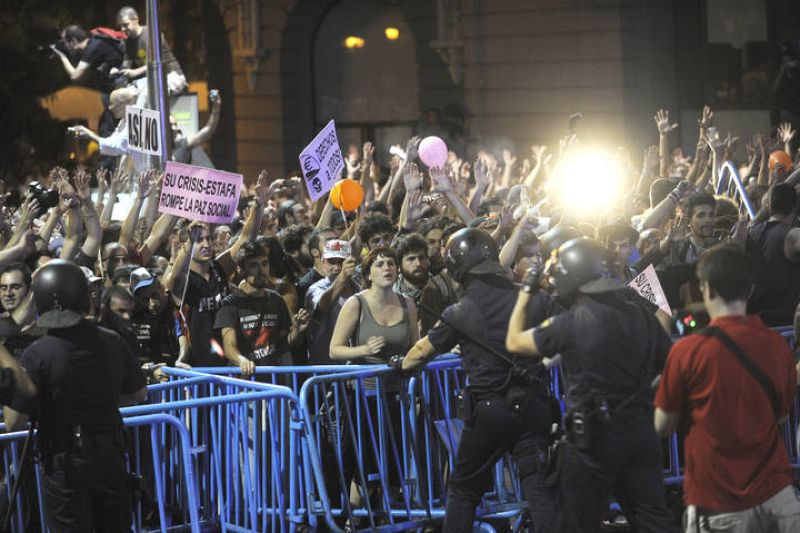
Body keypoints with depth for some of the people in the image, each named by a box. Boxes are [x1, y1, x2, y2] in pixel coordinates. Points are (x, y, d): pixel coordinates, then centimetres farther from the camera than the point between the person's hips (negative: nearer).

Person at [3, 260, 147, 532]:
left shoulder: (37, 355, -17)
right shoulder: (112, 342, -3)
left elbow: (14, 422, -15)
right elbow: (139, 394, 10)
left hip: (66, 466, -4)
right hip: (112, 458, 4)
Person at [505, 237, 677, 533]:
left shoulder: (571, 322, -14)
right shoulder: (641, 311, 0)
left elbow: (514, 342, 0)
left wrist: (525, 293, 10)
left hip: (592, 438, -5)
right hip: (641, 431, 5)